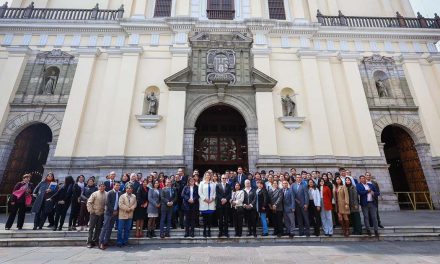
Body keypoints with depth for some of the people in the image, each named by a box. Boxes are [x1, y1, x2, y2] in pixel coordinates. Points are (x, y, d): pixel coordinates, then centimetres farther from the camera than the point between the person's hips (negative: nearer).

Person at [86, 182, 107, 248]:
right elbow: (89, 202, -6)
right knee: (91, 227, 4)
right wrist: (91, 210, -9)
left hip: (102, 214, 2)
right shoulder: (95, 194, -8)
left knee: (98, 228, 11)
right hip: (94, 213, -2)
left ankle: (95, 241, 24)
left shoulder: (107, 194, -4)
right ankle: (89, 242, 14)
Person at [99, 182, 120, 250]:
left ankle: (106, 242, 17)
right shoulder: (110, 193, -9)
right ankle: (101, 243, 4)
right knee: (105, 227, -3)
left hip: (115, 213, 5)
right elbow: (107, 203, -13)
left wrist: (117, 211, 1)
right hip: (109, 212, -5)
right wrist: (113, 211, -12)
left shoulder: (119, 193, 5)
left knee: (110, 228, 9)